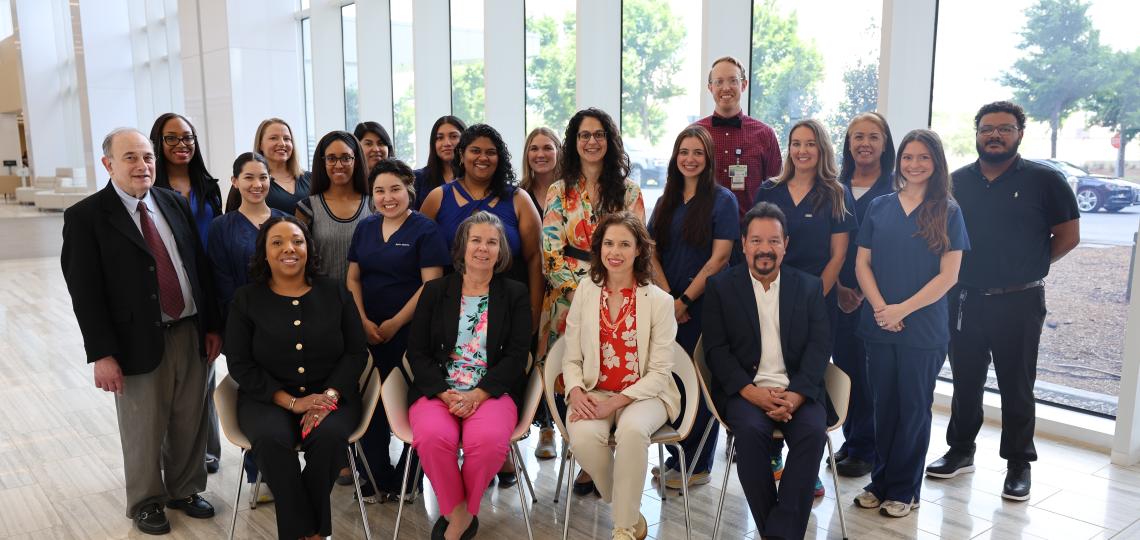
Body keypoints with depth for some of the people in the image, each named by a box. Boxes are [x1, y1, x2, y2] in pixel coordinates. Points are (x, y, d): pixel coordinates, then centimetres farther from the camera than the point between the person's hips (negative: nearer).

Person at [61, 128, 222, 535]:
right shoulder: (86, 217, -7)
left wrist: (212, 326, 7)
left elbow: (200, 268, 9)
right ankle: (146, 503, 31)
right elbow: (84, 292, -9)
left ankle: (185, 490, 35)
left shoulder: (176, 203, 7)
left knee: (190, 423, 14)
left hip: (190, 333, 4)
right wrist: (101, 353, -13)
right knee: (144, 431, 10)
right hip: (139, 342, -4)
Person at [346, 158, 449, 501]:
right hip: (368, 332, 5)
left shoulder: (425, 230, -5)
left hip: (410, 332, -5)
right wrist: (363, 321, -4)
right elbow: (353, 278, 10)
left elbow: (432, 284, -12)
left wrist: (395, 324, -13)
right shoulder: (365, 228, 11)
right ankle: (380, 479, 21)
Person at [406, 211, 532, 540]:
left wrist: (477, 395, -13)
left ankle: (463, 511, -4)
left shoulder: (515, 294, 10)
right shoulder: (435, 291, 13)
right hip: (437, 389, 1)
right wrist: (445, 393, -10)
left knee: (489, 440, -33)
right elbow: (417, 351, 7)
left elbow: (517, 355, 1)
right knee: (433, 437, -32)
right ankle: (457, 512, -6)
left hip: (493, 391, -1)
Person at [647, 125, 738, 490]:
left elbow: (718, 259, -10)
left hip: (704, 305, -5)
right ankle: (676, 458, 23)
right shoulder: (666, 203, 13)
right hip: (669, 306, 5)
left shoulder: (722, 200, -4)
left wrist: (684, 301, -13)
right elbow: (653, 253, 8)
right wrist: (667, 296, -7)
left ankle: (698, 466, 13)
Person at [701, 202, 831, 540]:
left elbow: (820, 345, 2)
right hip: (745, 390, -1)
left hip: (797, 390, 2)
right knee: (750, 430, -31)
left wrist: (796, 394, -14)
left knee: (813, 431, -28)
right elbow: (716, 349, -1)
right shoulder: (721, 287, 6)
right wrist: (752, 392, -16)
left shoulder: (809, 287, 11)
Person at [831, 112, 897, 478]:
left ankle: (865, 448, 13)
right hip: (839, 293, 4)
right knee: (843, 364, 8)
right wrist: (837, 286, -3)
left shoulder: (894, 189, -2)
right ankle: (851, 440, 23)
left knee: (869, 369, 0)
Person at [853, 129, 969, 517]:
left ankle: (904, 490, 20)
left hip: (924, 329, -2)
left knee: (914, 408, 7)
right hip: (879, 324, 2)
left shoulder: (948, 212, -1)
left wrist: (902, 309, -14)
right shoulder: (880, 207, 6)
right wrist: (880, 307, -11)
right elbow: (862, 264, 4)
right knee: (884, 405, 10)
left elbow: (948, 275, -6)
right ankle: (880, 482, 24)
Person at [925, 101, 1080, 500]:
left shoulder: (1045, 181, -4)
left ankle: (1019, 465, 21)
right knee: (966, 382, 15)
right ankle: (960, 451, 29)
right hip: (964, 299, 3)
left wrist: (1026, 267, 1)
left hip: (1018, 302, -3)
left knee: (1016, 388, 7)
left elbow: (1068, 236, -1)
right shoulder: (957, 182, 5)